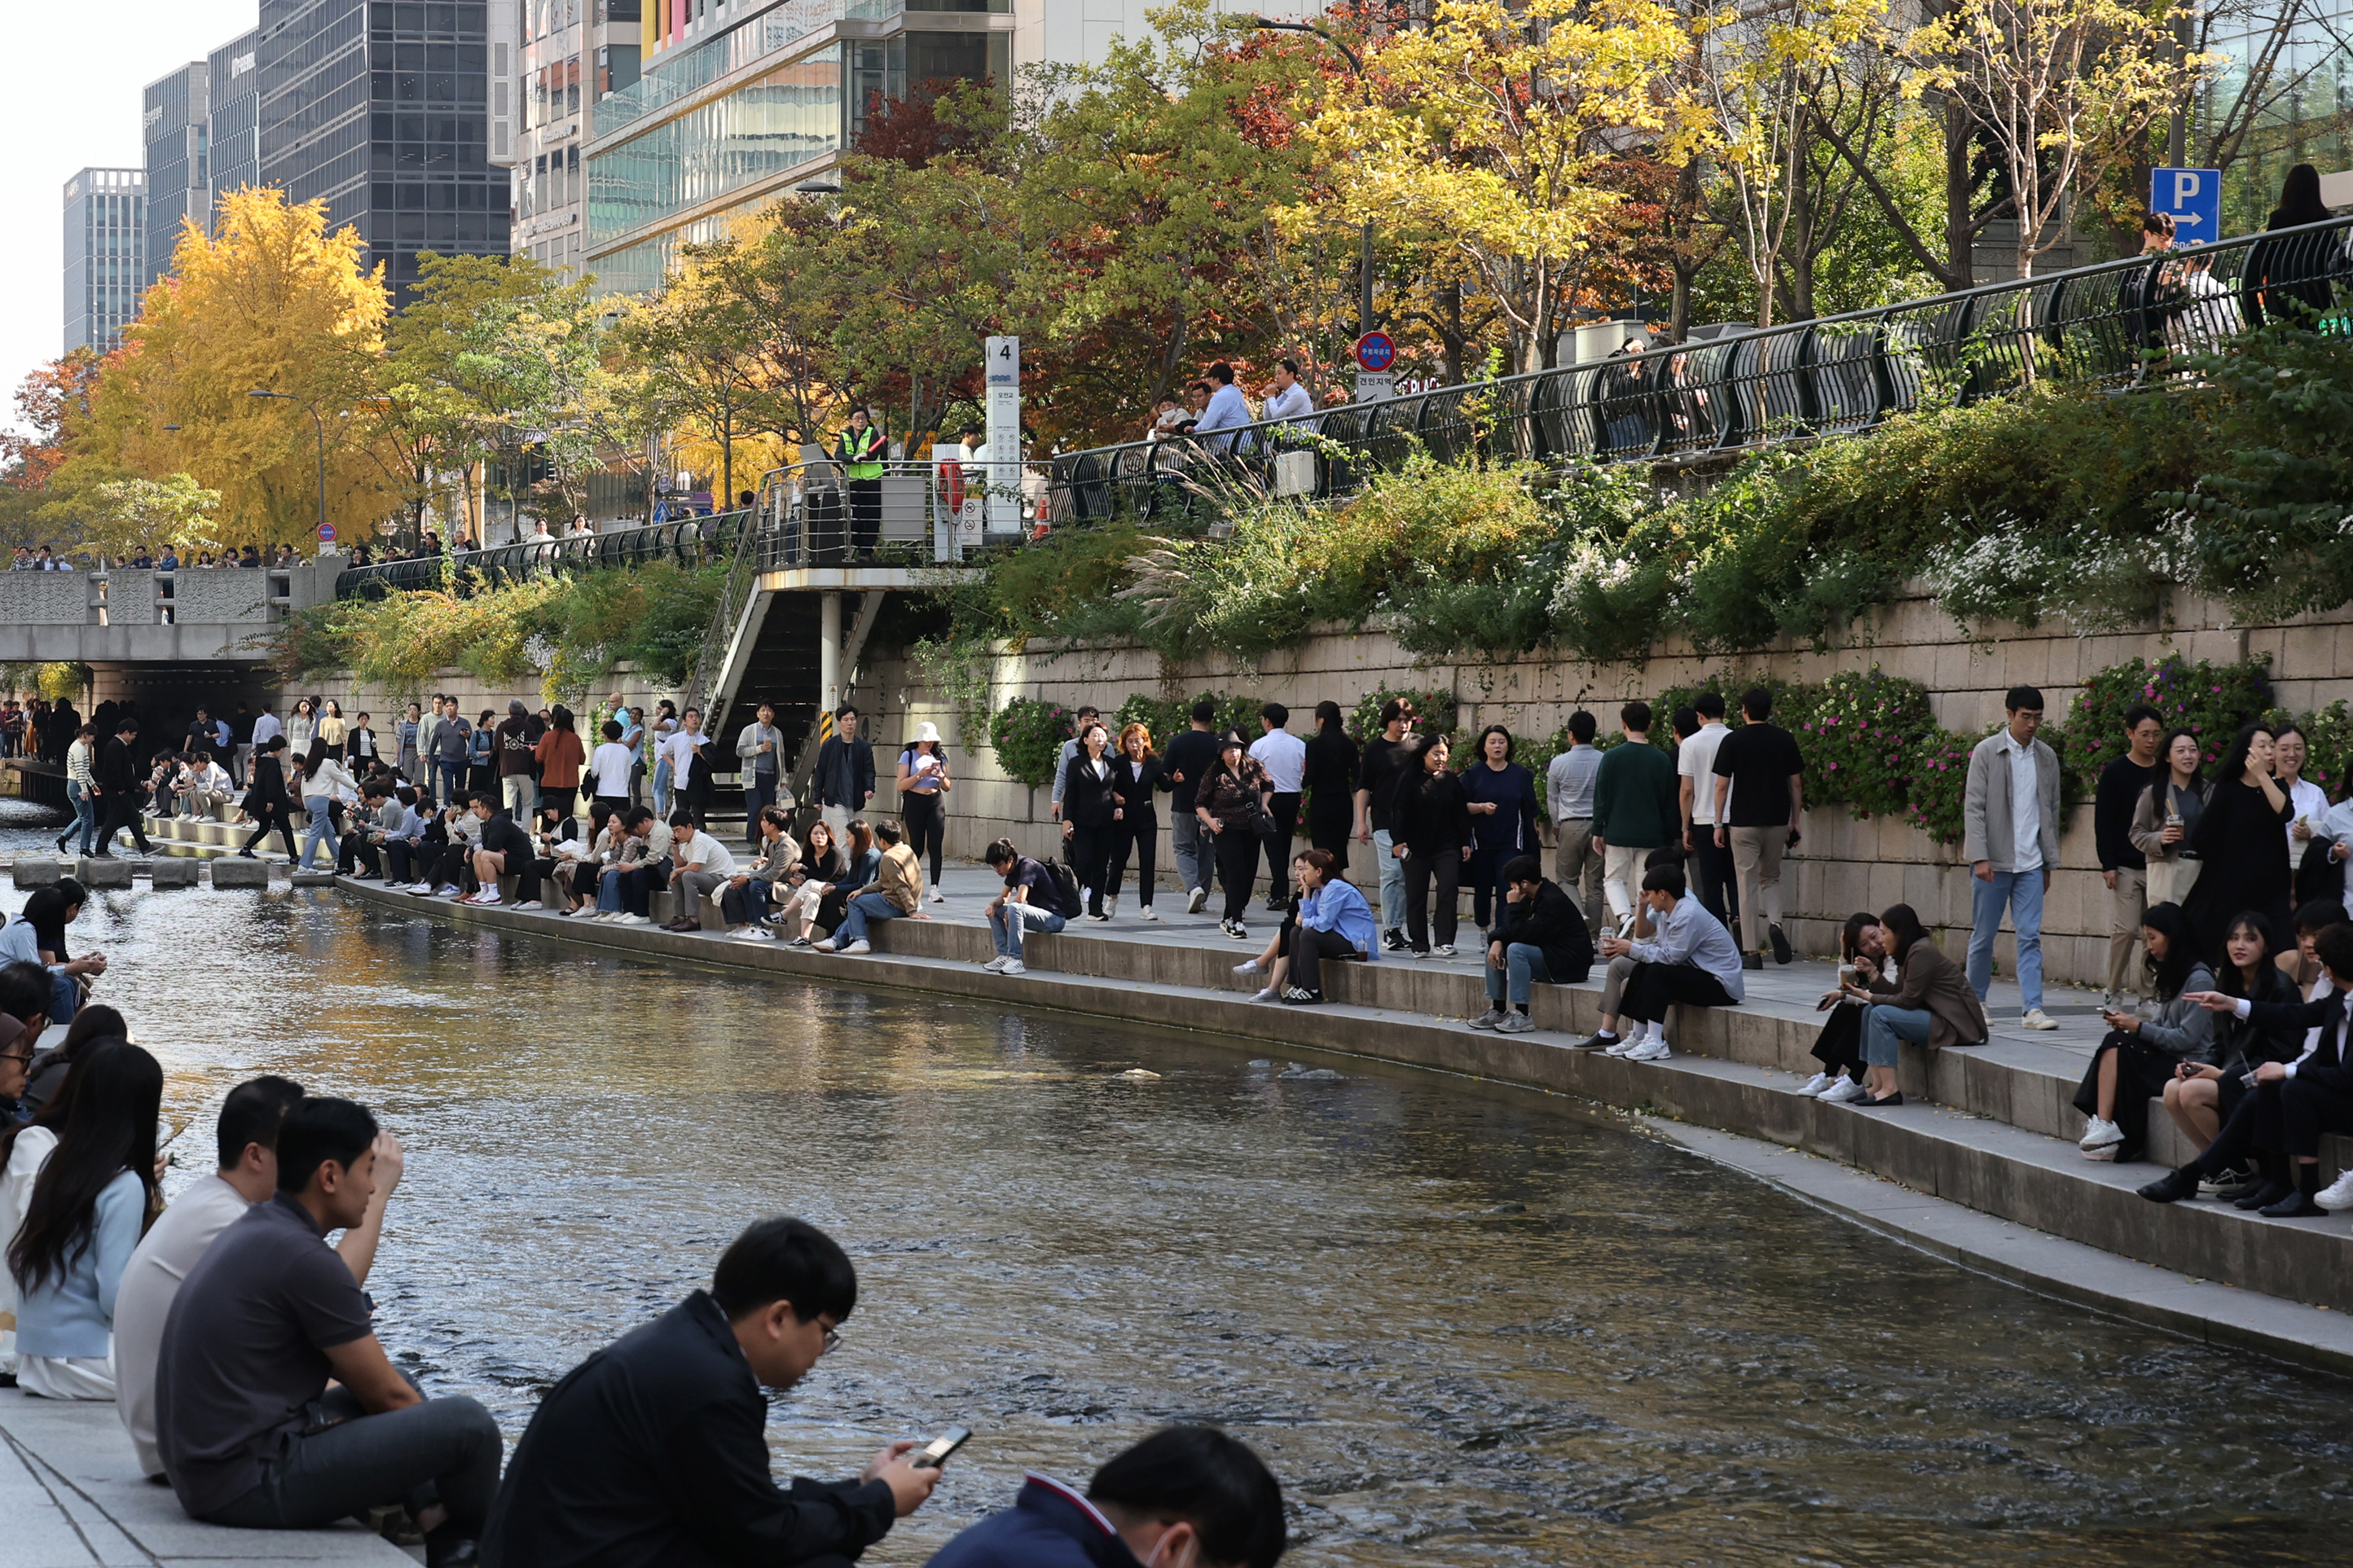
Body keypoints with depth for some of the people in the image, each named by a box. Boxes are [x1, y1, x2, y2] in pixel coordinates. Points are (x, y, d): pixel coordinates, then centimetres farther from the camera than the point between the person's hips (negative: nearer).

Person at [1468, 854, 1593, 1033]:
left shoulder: (1552, 901, -23)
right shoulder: (1532, 897, 7)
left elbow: (1524, 934, -28)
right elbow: (1512, 930, 10)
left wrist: (1513, 906, -18)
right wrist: (1497, 940, -11)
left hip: (1569, 962, -10)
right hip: (1548, 953, 10)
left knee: (1516, 950, -30)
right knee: (1495, 944, 7)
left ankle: (1522, 1016, -28)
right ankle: (1498, 1010, 5)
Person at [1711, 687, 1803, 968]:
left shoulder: (1733, 741, -5)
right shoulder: (1785, 740, 2)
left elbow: (1722, 785, -4)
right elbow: (1796, 784, 4)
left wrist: (1719, 824, 4)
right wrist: (1795, 823, 12)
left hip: (1743, 821, -2)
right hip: (1777, 820, 2)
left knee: (1748, 884, 2)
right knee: (1771, 878, 19)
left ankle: (1752, 952, 1)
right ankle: (1775, 923, -8)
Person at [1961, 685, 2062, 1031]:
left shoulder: (2047, 757, 8)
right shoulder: (1987, 752, -3)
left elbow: (2051, 811, 14)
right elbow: (1973, 807, -7)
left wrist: (2049, 862, 12)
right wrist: (1980, 857, -15)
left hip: (2030, 863, 3)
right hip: (1993, 862, -3)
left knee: (2030, 937, -4)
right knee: (1983, 936, 6)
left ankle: (2032, 1009, -8)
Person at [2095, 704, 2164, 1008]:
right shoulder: (2115, 772, 0)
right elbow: (2103, 821, -2)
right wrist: (2108, 864, -8)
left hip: (2156, 865, 3)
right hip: (2124, 865, -3)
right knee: (2125, 929, -7)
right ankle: (2113, 991, 6)